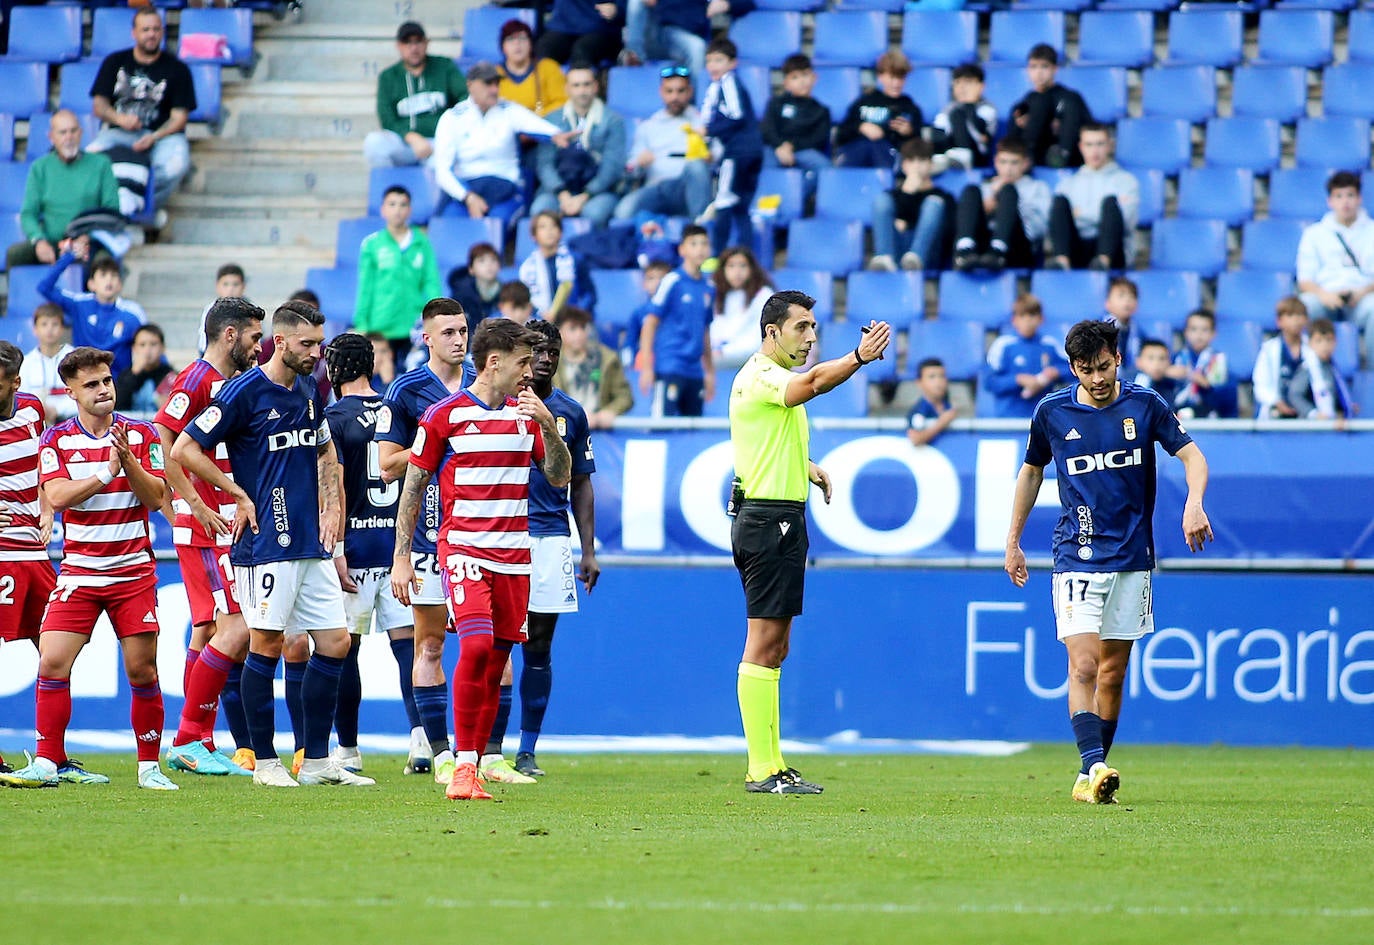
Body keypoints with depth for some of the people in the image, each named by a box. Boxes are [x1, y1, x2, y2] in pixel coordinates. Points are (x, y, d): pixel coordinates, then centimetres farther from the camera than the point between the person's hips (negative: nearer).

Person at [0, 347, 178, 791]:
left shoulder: (141, 435, 3)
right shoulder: (56, 439, 2)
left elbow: (156, 497, -5)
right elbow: (56, 495, -12)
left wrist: (128, 460, -19)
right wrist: (106, 474, -19)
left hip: (133, 571, 0)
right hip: (79, 571, 0)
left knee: (142, 670, -2)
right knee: (52, 662, -11)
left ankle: (149, 766, 10)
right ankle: (48, 762, -4)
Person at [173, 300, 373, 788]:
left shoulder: (310, 390, 12)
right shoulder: (244, 391, -10)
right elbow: (184, 449, -9)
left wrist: (331, 506, 16)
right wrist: (239, 495, -8)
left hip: (312, 543, 7)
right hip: (266, 542, -7)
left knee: (334, 643, 5)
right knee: (267, 643, -5)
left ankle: (317, 760, 11)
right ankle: (265, 761, 3)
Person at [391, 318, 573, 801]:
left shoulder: (526, 414, 12)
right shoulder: (444, 415, -1)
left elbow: (560, 477, 11)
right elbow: (412, 486, 3)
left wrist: (547, 426, -6)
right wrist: (401, 557, -2)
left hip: (514, 556, 5)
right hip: (464, 546, -5)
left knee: (496, 662, 2)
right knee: (477, 644, -21)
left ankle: (474, 770, 8)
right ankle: (464, 765, -16)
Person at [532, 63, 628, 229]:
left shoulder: (612, 121, 6)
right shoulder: (552, 120, 13)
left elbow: (613, 166, -3)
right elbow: (545, 163, 4)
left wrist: (584, 197, -15)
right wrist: (563, 194, -14)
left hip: (598, 190, -2)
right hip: (559, 189, 2)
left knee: (594, 212, -37)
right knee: (539, 210, -32)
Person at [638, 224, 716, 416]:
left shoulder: (709, 288, 11)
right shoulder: (672, 282, -6)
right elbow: (650, 324, -6)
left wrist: (710, 371, 21)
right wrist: (646, 368, -11)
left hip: (695, 371, 6)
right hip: (669, 369, -6)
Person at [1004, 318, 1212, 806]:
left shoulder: (1145, 405, -1)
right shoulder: (1052, 412, 0)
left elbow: (1192, 455, 0)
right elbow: (1032, 471, 15)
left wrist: (1194, 503, -21)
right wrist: (1012, 542, 17)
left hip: (1132, 559, 1)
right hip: (1077, 558, -1)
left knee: (1112, 673, 6)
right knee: (1083, 666, -17)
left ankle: (1090, 777, 16)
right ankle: (1095, 766, -27)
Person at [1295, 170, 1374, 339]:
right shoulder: (1313, 233, 20)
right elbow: (1304, 281, 11)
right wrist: (1323, 295, -11)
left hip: (1360, 299, -1)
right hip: (1326, 297, 1)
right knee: (1303, 304, -35)